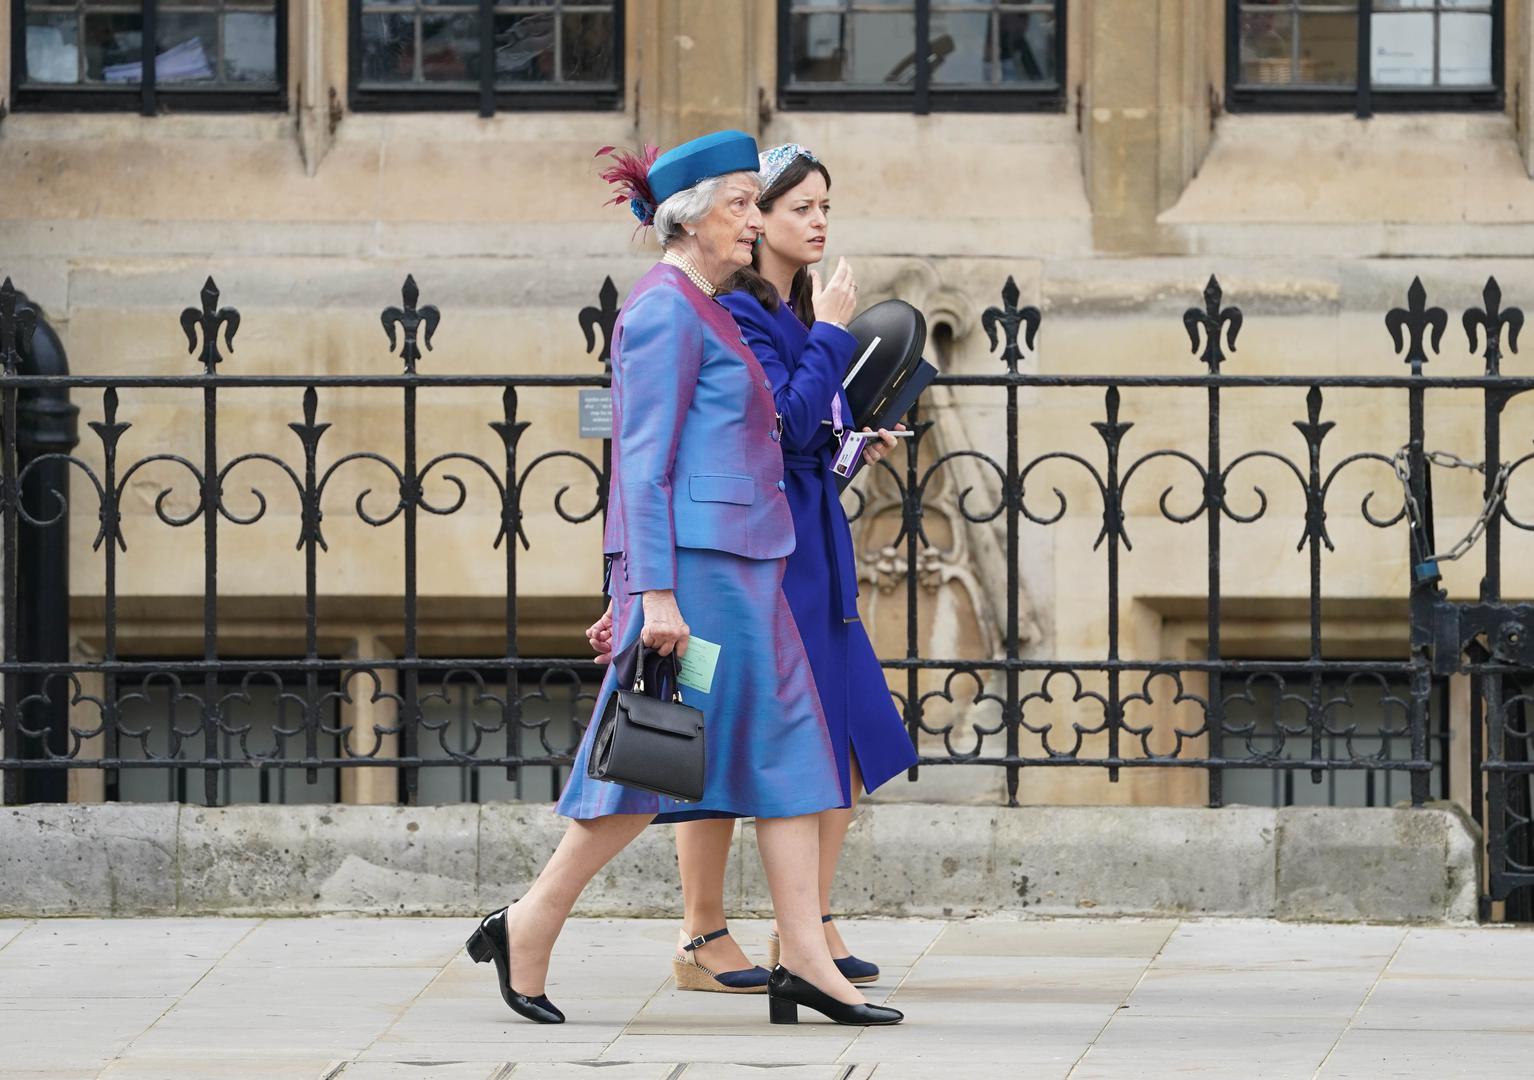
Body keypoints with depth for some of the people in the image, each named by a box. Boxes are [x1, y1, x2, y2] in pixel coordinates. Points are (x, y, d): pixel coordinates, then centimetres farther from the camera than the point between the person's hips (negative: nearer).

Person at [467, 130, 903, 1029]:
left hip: (736, 562, 10)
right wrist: (657, 593, -21)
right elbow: (645, 462, -16)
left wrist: (634, 592, 22)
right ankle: (529, 930, 3)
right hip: (697, 559, -10)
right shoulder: (666, 312, -11)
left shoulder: (697, 311, 18)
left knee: (787, 748, 3)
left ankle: (807, 961, 0)